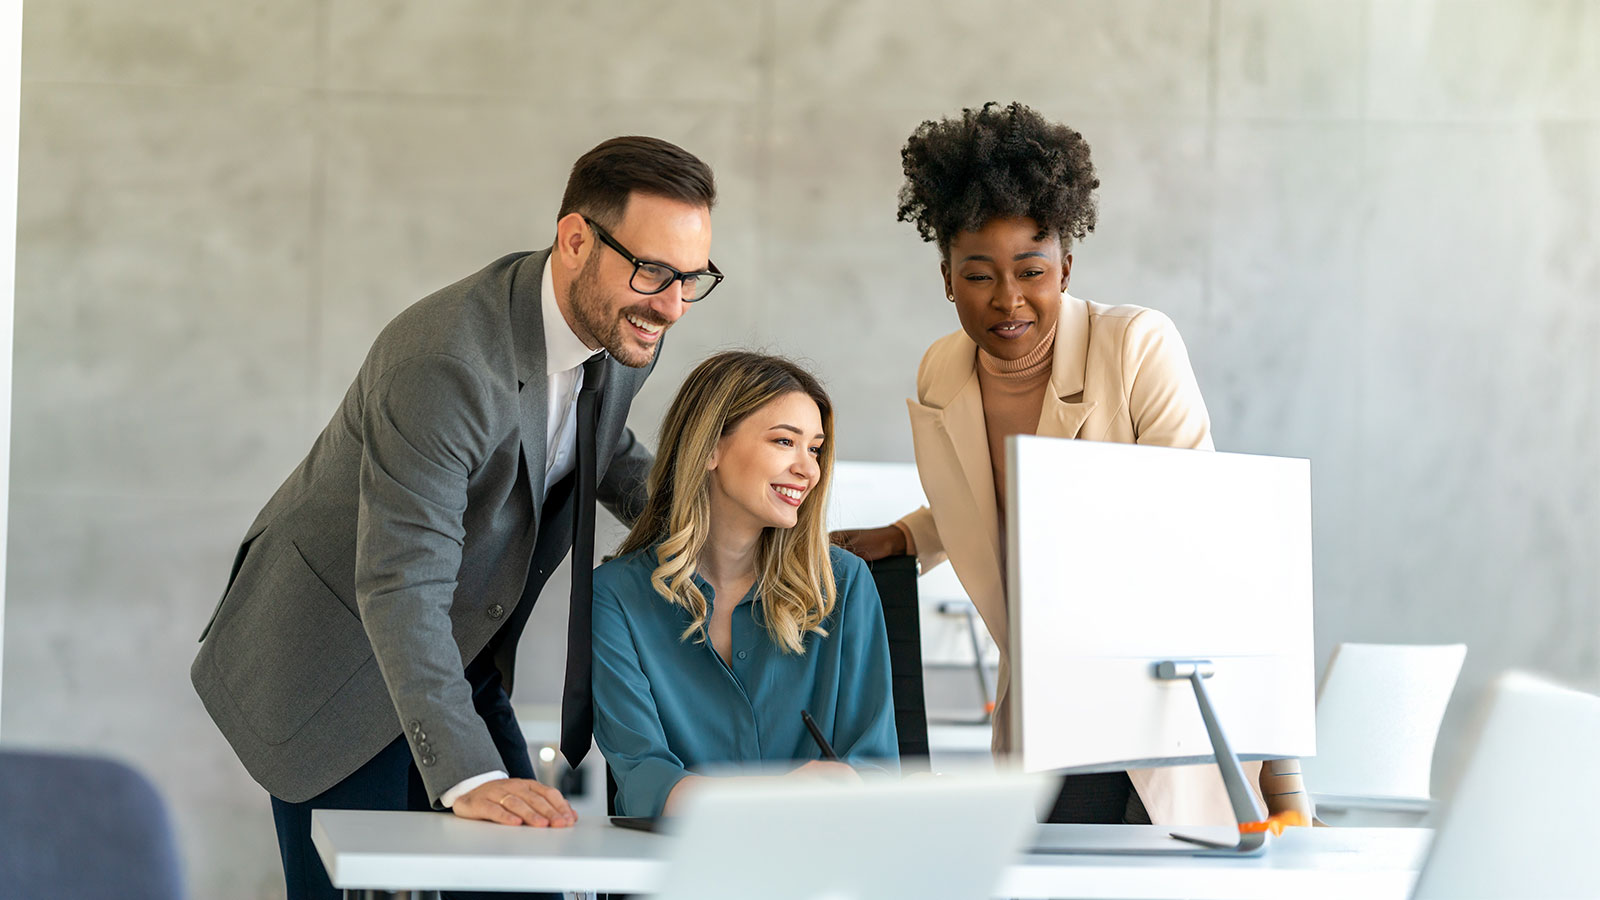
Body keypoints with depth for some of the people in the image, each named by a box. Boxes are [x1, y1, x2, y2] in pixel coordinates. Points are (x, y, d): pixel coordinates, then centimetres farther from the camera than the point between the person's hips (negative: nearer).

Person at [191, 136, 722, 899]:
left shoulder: (623, 330, -6)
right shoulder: (442, 364, -33)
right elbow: (400, 590, -37)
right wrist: (466, 775, -44)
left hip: (460, 663, 7)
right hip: (331, 663, -7)